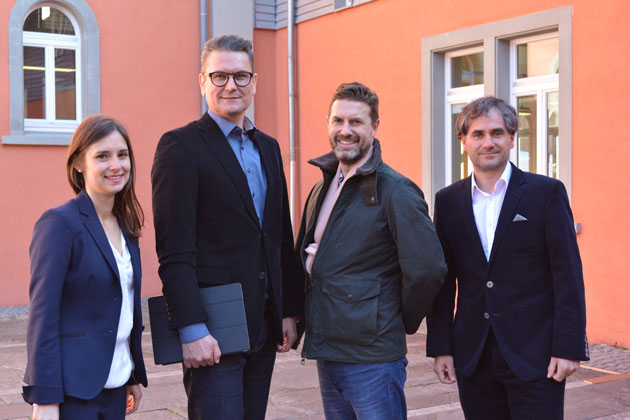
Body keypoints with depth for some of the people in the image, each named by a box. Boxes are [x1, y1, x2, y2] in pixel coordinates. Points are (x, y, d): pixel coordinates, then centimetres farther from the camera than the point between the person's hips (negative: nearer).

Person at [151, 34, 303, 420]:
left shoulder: (268, 147, 15)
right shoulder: (181, 145, -7)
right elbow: (175, 251, -14)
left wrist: (289, 311, 12)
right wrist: (192, 329, -19)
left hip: (264, 328, 7)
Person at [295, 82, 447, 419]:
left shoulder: (394, 190, -13)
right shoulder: (322, 188, 12)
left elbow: (427, 270, -19)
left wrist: (401, 321, -7)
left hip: (372, 360, -8)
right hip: (326, 353, 8)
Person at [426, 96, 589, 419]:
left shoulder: (547, 192, -2)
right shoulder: (448, 201, 7)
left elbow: (568, 274, -5)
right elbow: (443, 280, 8)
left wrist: (568, 347, -10)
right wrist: (440, 346, 4)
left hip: (534, 355, -3)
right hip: (473, 356, 3)